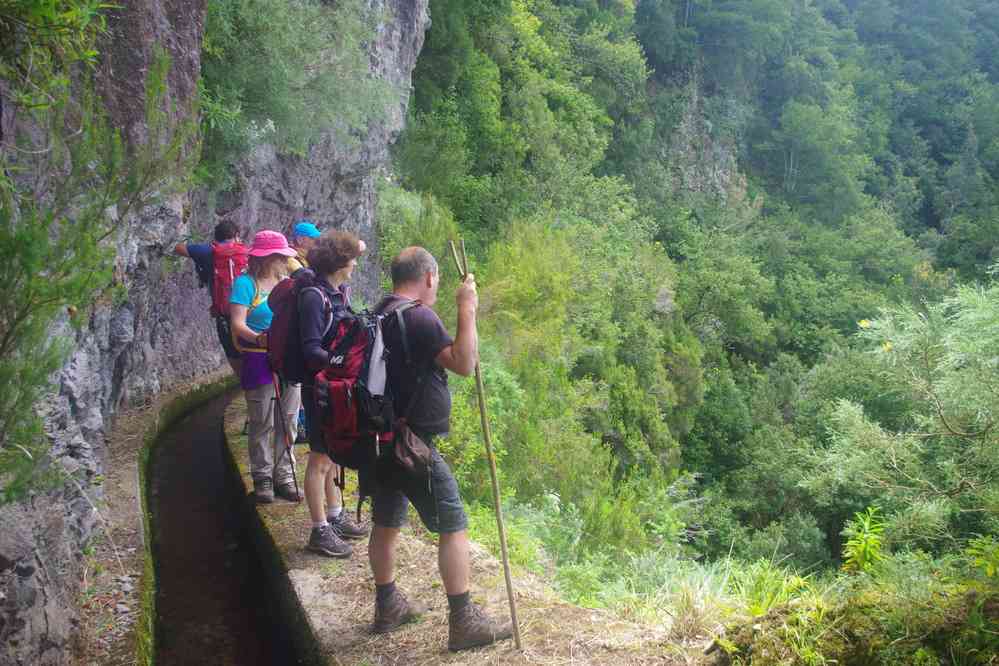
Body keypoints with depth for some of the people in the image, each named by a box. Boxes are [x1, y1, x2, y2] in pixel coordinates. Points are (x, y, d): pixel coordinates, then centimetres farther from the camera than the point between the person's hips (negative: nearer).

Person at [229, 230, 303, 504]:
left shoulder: (286, 283, 12)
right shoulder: (246, 283, -6)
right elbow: (238, 324, -14)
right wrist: (259, 338, -32)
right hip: (260, 361, -6)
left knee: (288, 422, 8)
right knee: (262, 424, 1)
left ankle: (284, 477, 17)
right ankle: (263, 479, 13)